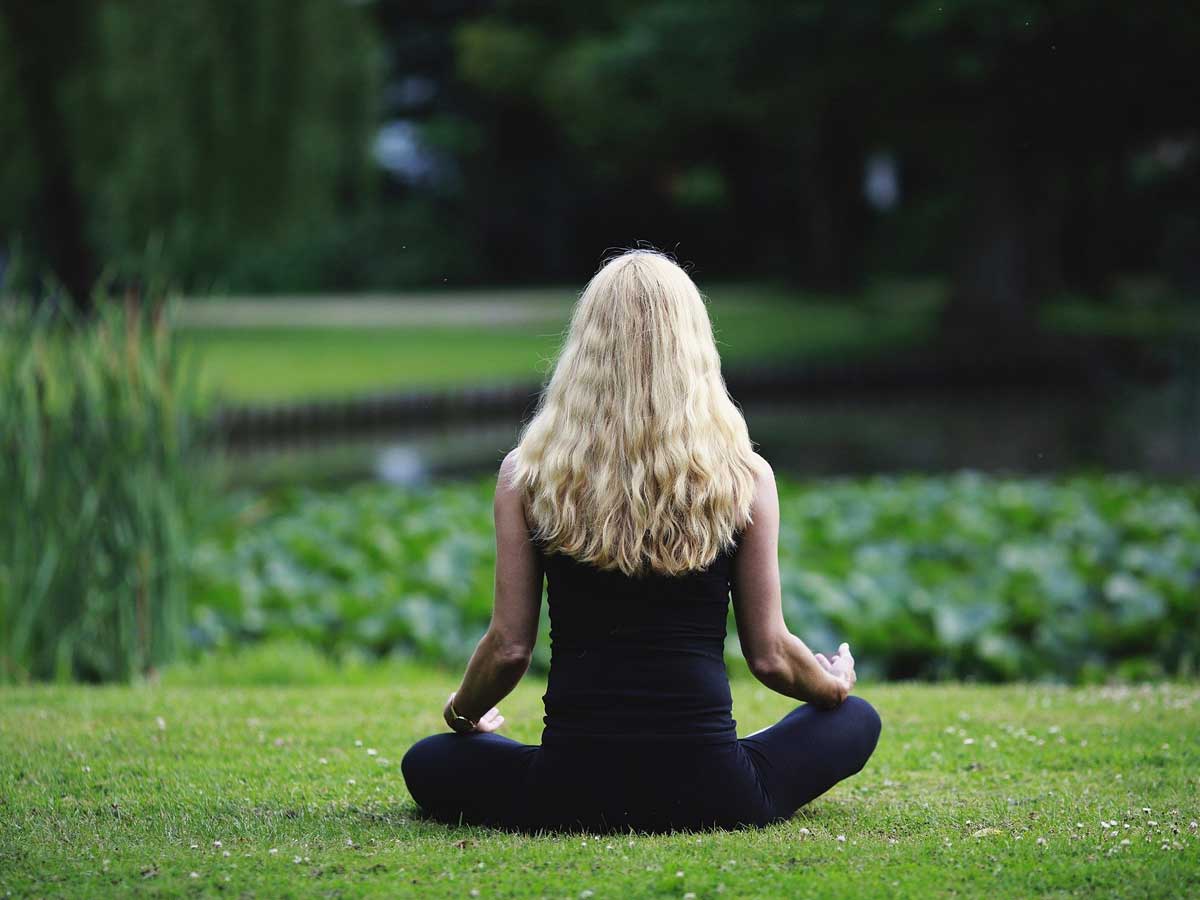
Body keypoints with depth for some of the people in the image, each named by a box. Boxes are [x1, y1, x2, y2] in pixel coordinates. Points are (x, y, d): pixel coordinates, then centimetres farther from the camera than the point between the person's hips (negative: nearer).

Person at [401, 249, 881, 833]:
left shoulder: (527, 473, -3)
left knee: (428, 763, 30)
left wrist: (461, 713, 22)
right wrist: (835, 683, 24)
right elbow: (769, 656, 1)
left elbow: (510, 647, 0)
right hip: (708, 797, -1)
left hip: (574, 796, 1)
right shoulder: (744, 477, -3)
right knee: (856, 719, 26)